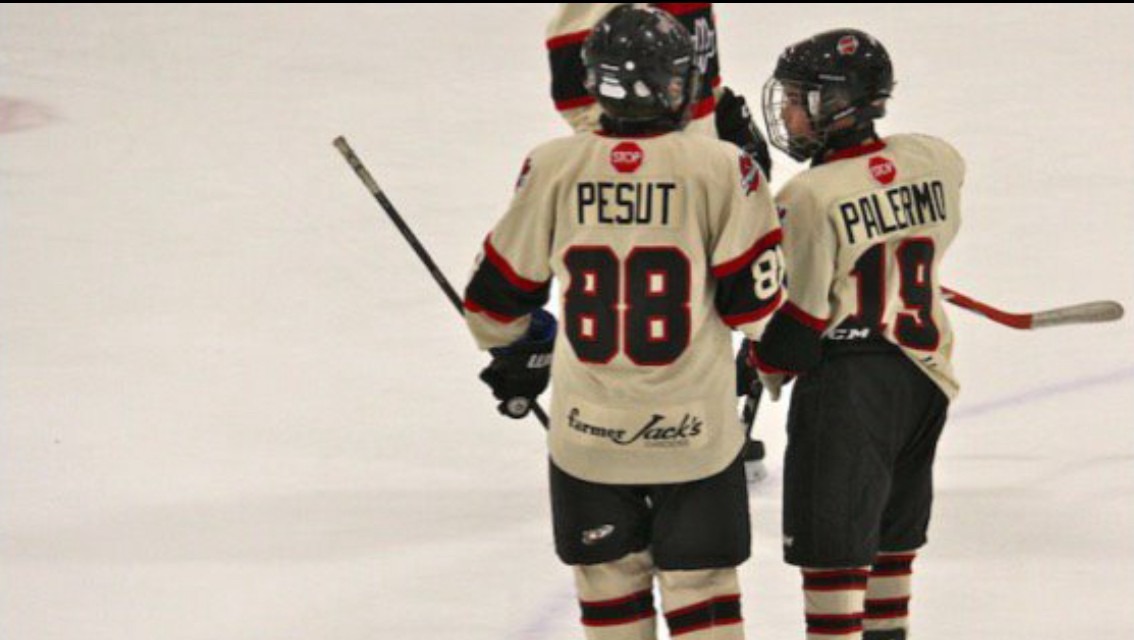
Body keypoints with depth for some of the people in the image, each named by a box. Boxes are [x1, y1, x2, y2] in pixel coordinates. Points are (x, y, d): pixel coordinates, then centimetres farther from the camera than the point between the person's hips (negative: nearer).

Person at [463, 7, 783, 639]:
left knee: (610, 581, 16)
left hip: (587, 427, 2)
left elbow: (500, 293, 3)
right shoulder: (723, 168, -12)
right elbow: (751, 302, -8)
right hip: (693, 431, -1)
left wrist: (518, 348, 25)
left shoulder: (554, 168, -6)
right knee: (700, 585, 7)